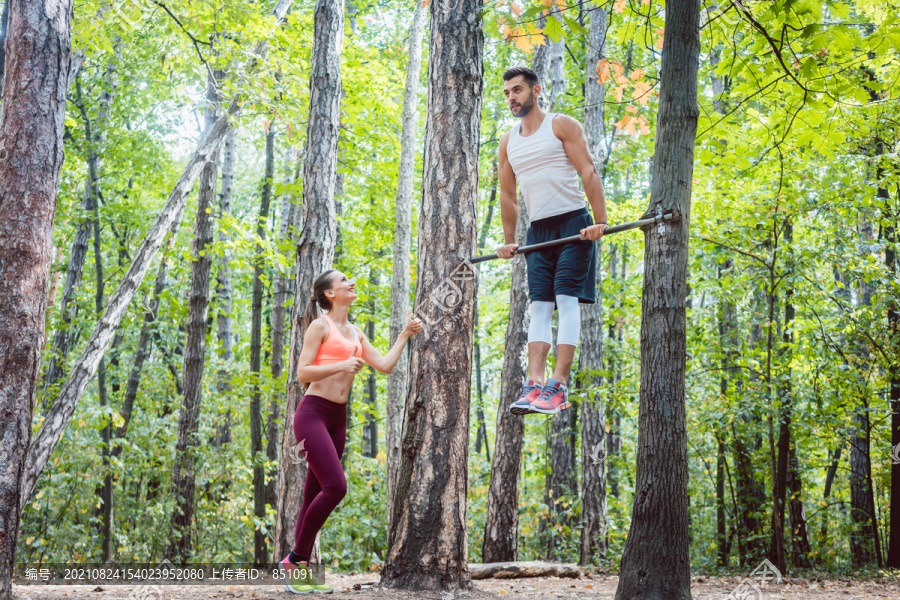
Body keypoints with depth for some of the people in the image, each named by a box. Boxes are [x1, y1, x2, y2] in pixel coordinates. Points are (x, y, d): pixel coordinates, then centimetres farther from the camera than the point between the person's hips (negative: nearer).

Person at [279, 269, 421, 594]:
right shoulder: (320, 326, -4)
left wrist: (406, 334, 14)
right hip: (313, 413, -7)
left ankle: (302, 569, 8)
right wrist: (342, 365, -20)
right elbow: (303, 373, -10)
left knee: (315, 494, 6)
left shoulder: (355, 333, 18)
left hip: (338, 419, 7)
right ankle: (295, 559, -7)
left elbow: (385, 365, 16)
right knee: (335, 486, -19)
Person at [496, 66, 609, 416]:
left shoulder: (562, 126, -1)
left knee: (568, 300, -13)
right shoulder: (508, 142, 16)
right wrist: (509, 241, 18)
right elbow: (507, 194, 22)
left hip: (573, 223, -5)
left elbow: (588, 172, -9)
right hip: (538, 230, 6)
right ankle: (534, 385, -11)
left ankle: (558, 386, -19)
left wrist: (600, 222, -18)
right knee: (540, 306, -3)